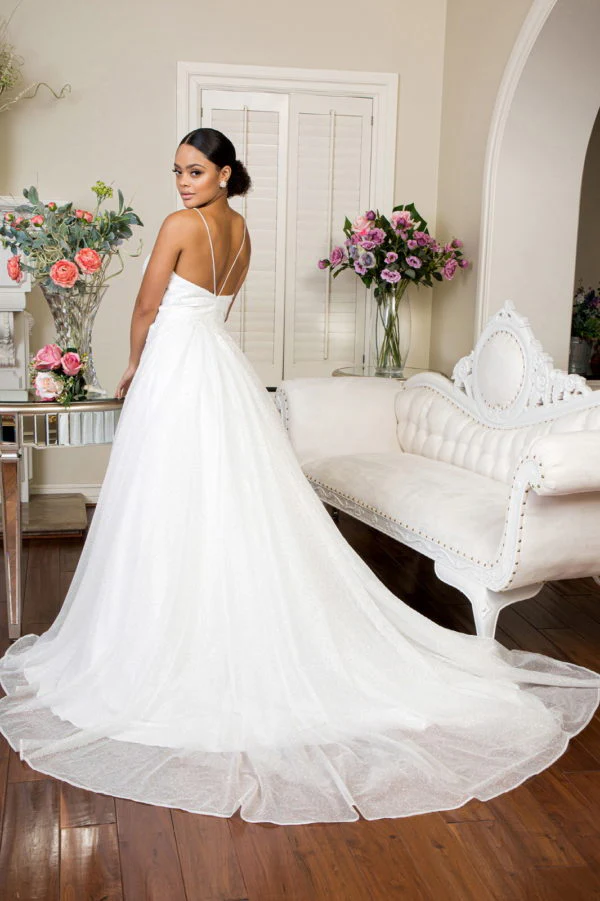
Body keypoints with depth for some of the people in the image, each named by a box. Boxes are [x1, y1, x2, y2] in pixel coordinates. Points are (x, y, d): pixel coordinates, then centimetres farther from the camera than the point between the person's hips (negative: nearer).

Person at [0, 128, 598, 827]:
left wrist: (135, 366, 11)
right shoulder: (240, 230, 12)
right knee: (239, 511, 10)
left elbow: (147, 307, -6)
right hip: (221, 366, 8)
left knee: (173, 513, -2)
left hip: (177, 370, -8)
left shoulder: (182, 224, -11)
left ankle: (171, 648, 7)